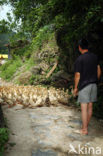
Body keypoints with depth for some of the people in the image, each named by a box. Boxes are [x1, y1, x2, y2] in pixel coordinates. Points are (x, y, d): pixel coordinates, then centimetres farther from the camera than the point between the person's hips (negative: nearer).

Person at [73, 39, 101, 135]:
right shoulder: (94, 57, 6)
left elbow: (78, 75, -13)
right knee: (90, 106, 14)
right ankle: (85, 126, 28)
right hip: (93, 85, 7)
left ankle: (84, 130, 9)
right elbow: (99, 71, 10)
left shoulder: (79, 59, -13)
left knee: (84, 108, 1)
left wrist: (75, 87, -3)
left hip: (84, 86, -6)